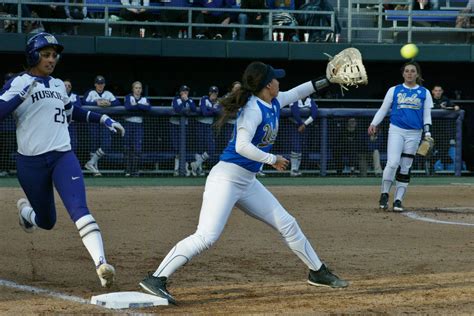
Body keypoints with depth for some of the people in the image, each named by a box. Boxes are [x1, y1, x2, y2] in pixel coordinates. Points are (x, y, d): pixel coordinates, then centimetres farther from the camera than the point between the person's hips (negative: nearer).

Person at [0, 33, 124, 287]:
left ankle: (101, 264, -31)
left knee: (79, 209, -19)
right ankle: (25, 209, 45)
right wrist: (23, 93, -24)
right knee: (46, 221, 9)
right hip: (31, 163, -3)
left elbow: (72, 111, 34)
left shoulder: (58, 85, 16)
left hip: (63, 157, 3)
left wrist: (103, 119, 27)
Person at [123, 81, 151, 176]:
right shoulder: (128, 97, 3)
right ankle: (128, 170, 3)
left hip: (139, 125, 2)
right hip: (129, 124, -2)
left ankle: (135, 170, -1)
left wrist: (136, 105, -14)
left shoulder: (144, 99, 10)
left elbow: (148, 108, -11)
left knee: (138, 149, -5)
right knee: (128, 148, -2)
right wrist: (142, 106, -12)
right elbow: (127, 107, -18)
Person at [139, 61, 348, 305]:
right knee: (206, 237, -21)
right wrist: (272, 160, -18)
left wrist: (326, 81, 31)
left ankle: (318, 273, 30)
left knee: (288, 225, 14)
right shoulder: (253, 109, -17)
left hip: (248, 183, 10)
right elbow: (242, 146, -27)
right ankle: (156, 279, -21)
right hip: (226, 179, -10)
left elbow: (296, 93, 31)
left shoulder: (274, 103, 9)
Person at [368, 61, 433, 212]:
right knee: (393, 163, -18)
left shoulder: (424, 93, 9)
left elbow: (427, 116, 8)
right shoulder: (394, 90, 7)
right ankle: (384, 194, -3)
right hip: (396, 130, -1)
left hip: (414, 134, 1)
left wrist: (428, 134, -2)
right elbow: (383, 109, 9)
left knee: (405, 168, 2)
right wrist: (373, 124, -3)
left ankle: (398, 200, 7)